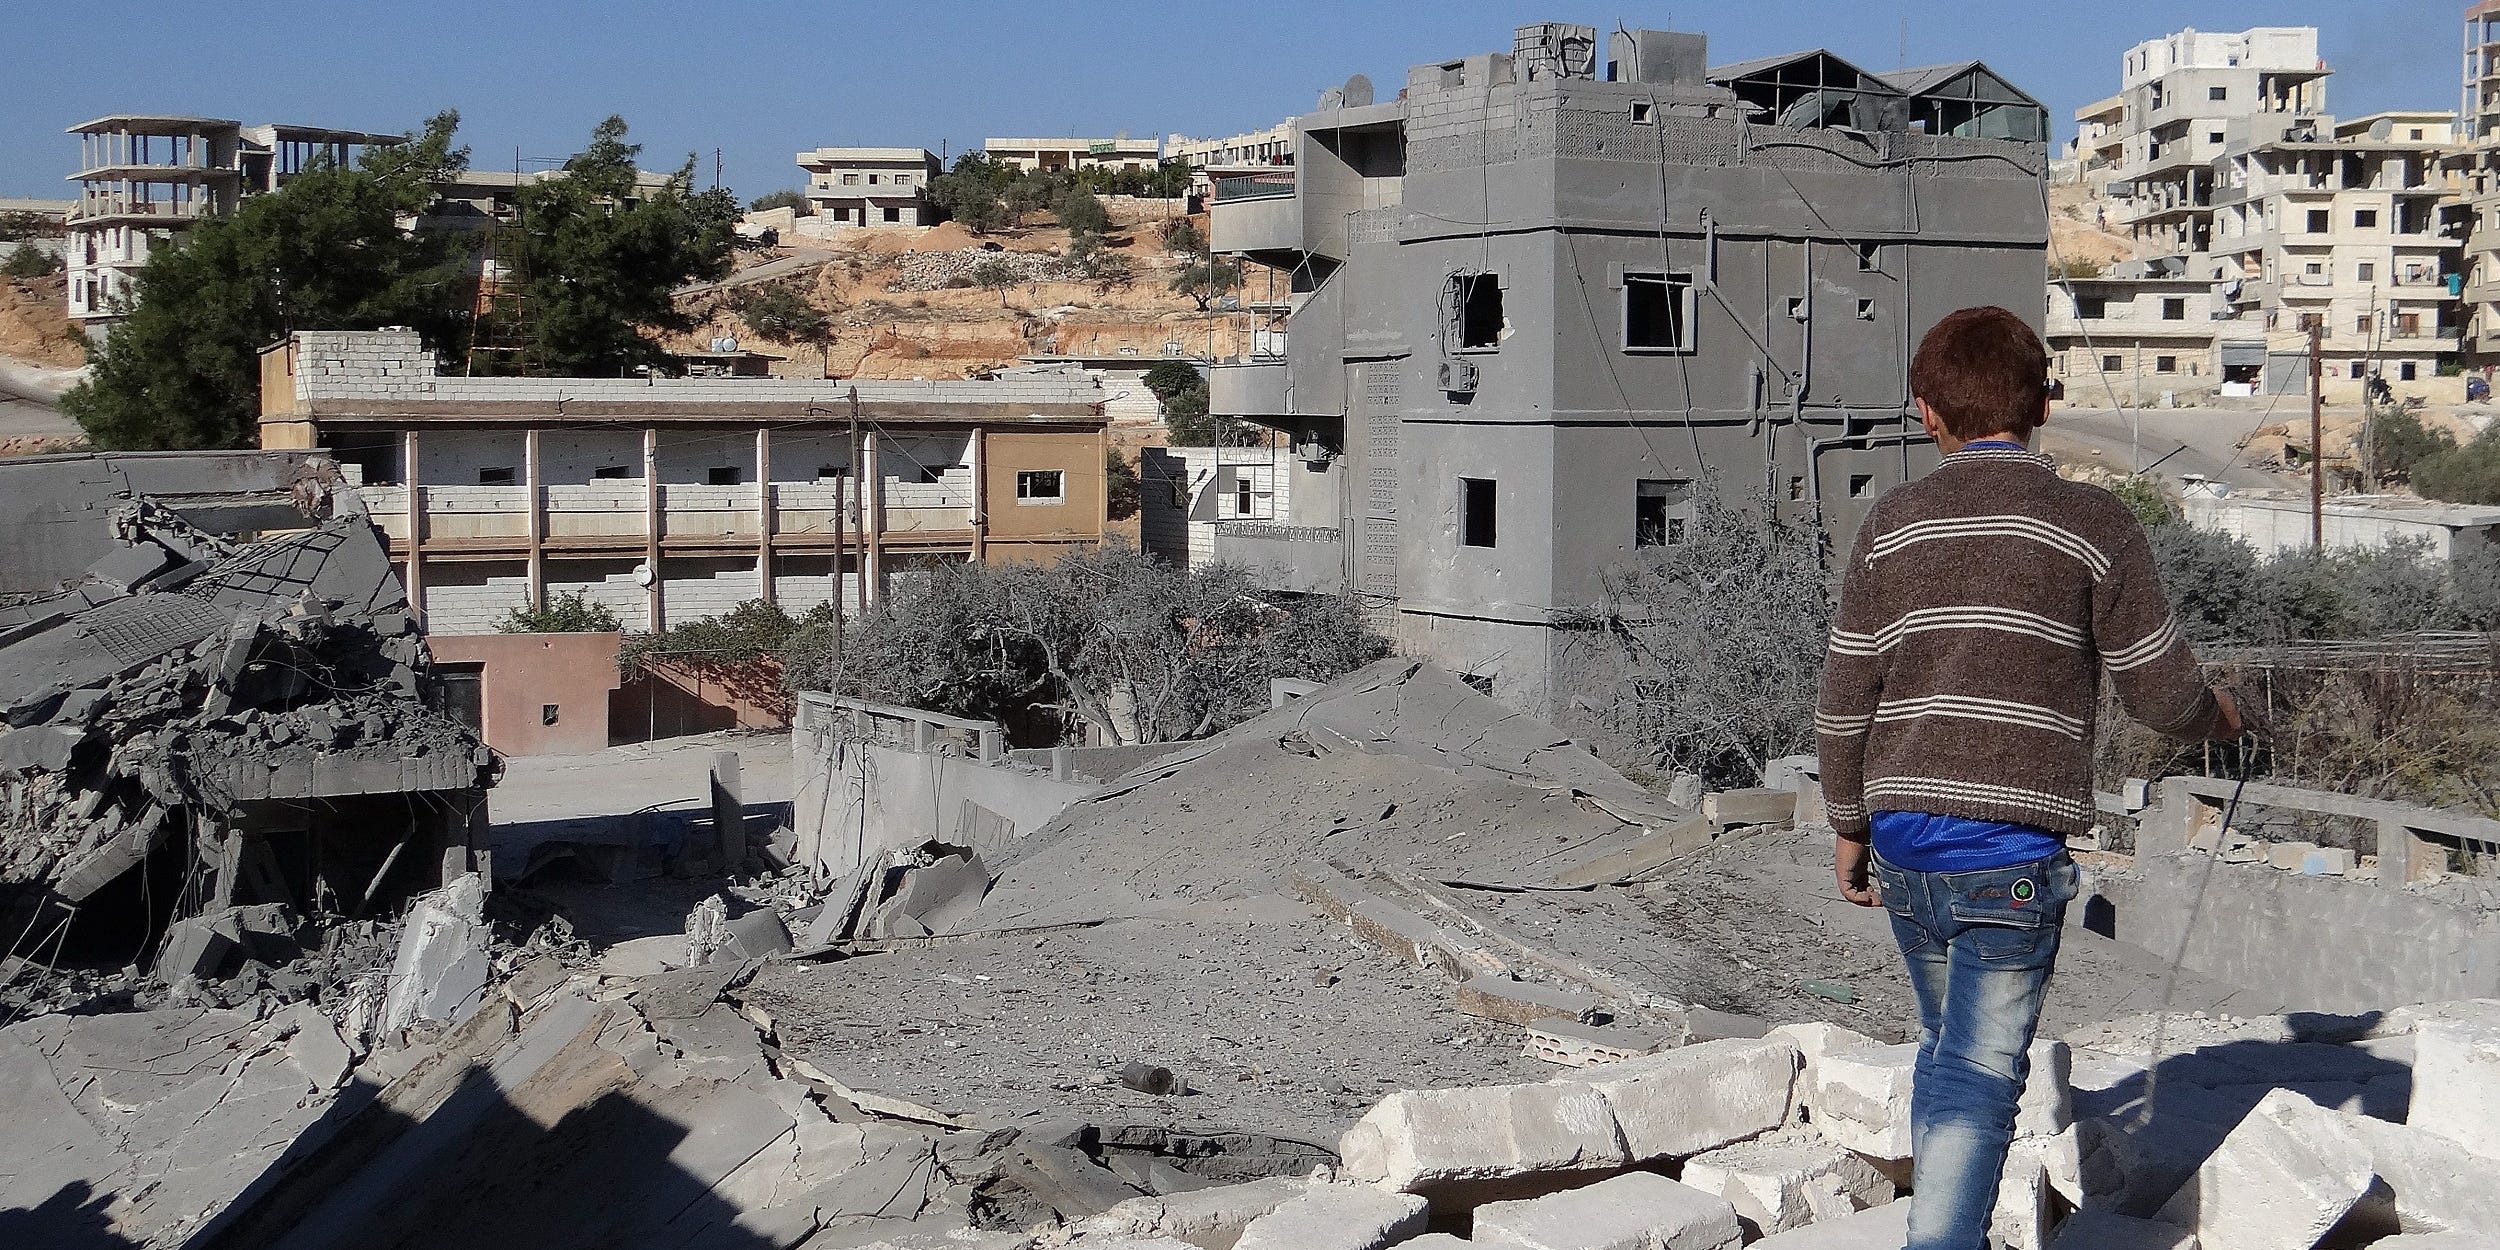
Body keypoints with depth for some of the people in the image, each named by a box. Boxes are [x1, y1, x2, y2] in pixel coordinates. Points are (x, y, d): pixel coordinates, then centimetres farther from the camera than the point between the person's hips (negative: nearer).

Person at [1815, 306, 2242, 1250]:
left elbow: (1844, 699, 4)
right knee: (1979, 1075, -1)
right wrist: (2215, 718, 22)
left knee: (1945, 1049, 20)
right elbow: (2159, 691, 0)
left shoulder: (1892, 523, 4)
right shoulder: (2094, 526, -3)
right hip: (2012, 851, -4)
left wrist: (1849, 825, 16)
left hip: (1903, 839, 4)